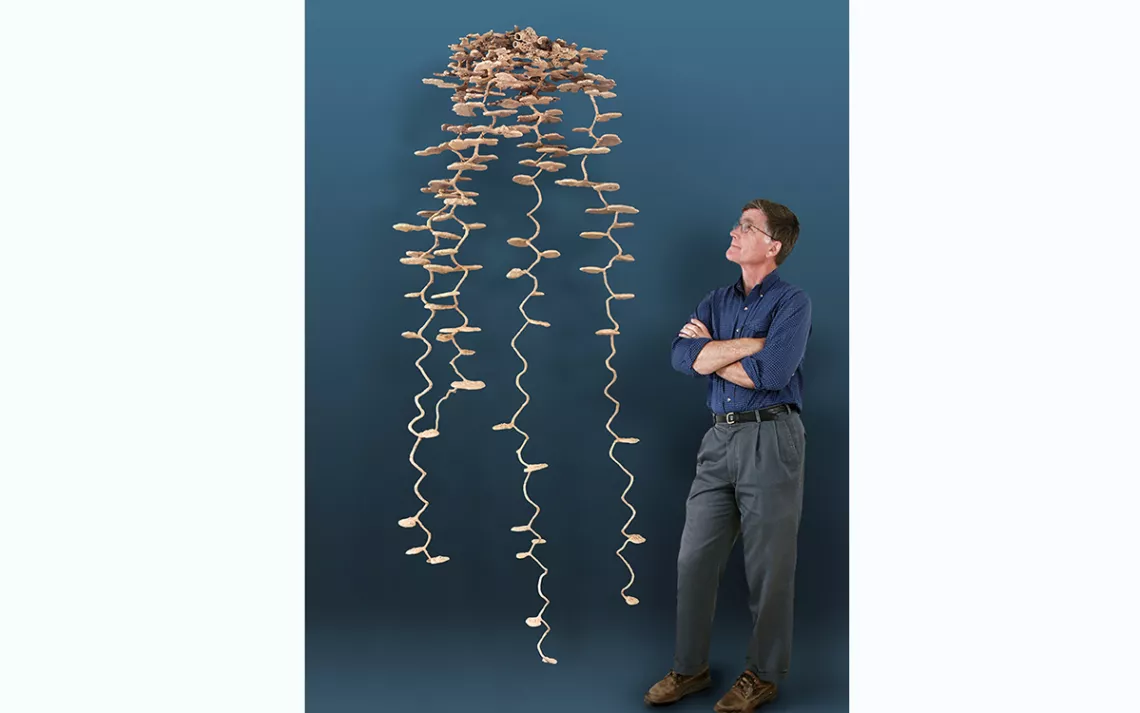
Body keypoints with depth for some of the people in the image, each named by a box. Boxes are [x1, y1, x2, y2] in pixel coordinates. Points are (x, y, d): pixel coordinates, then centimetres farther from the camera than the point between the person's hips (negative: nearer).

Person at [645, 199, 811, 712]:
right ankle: (690, 668, 21)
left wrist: (711, 351, -5)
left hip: (770, 439, -6)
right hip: (720, 439, 6)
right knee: (695, 558, 7)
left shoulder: (792, 303, -4)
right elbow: (682, 357, -4)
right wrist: (754, 342, -10)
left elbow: (769, 373, -19)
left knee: (768, 565, 3)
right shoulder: (716, 302, 14)